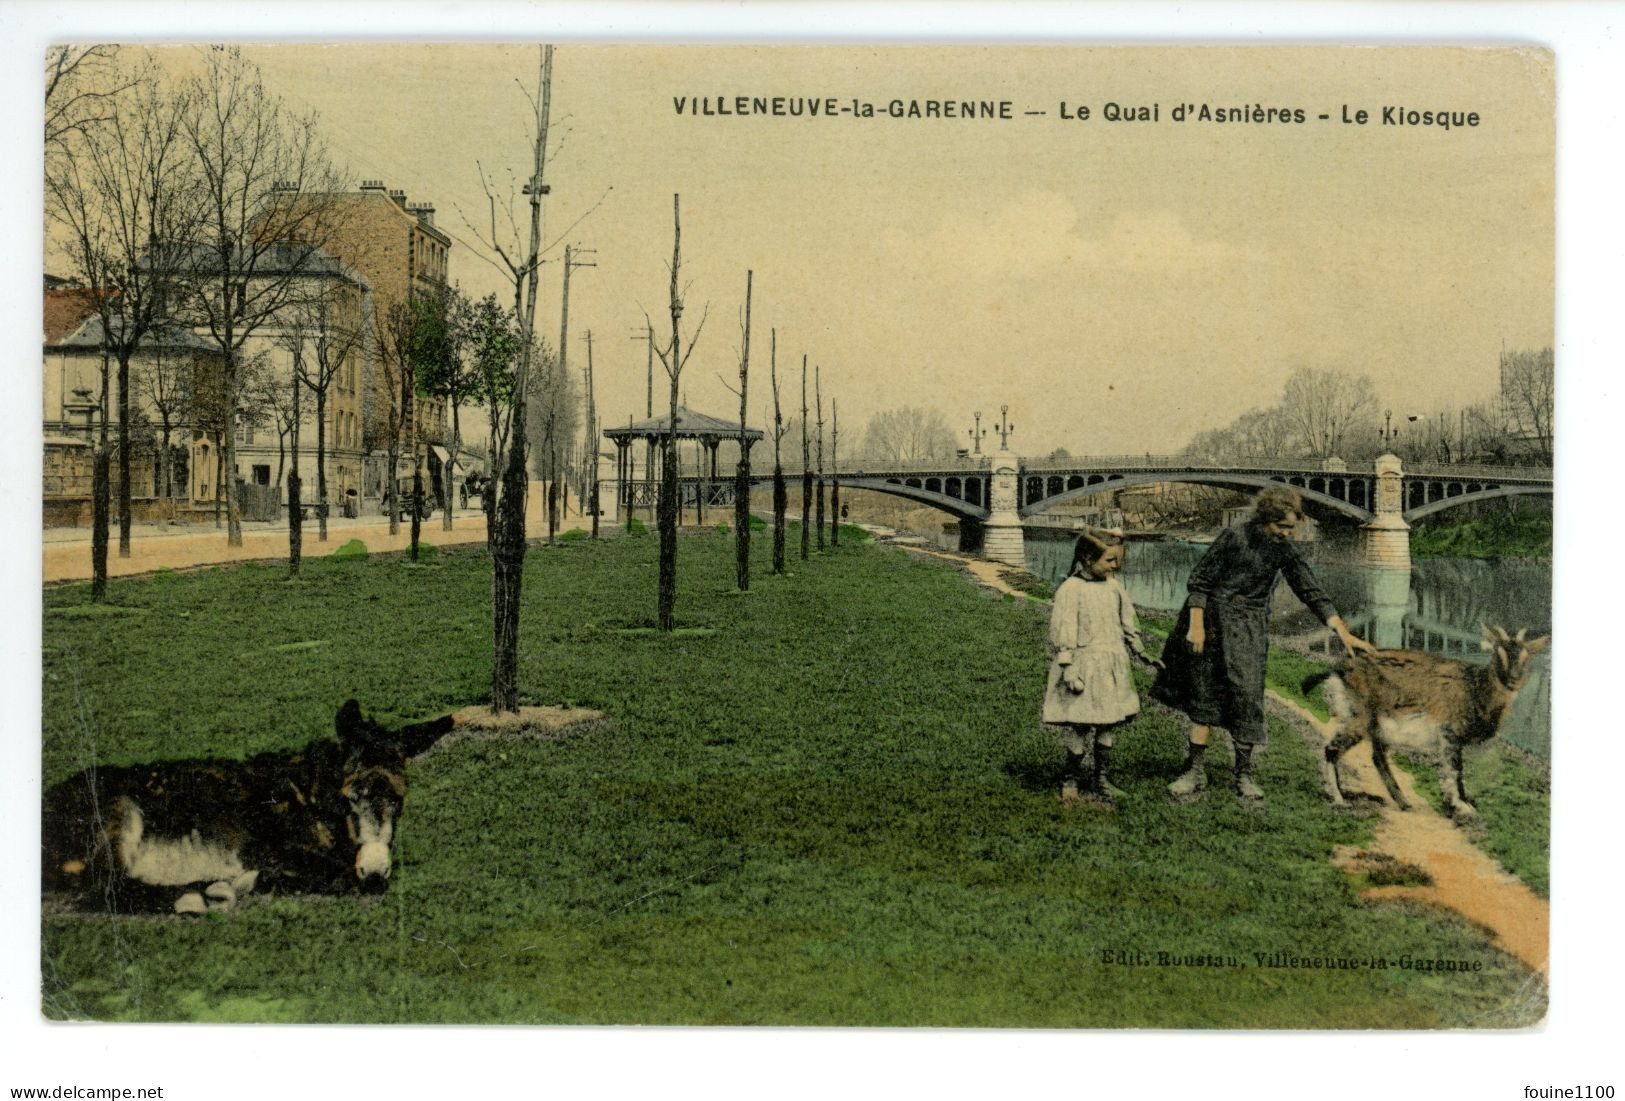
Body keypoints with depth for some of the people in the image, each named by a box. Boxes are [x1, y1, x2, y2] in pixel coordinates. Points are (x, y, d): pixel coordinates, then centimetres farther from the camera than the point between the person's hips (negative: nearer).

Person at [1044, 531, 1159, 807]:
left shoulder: (1114, 587, 8)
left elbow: (1126, 623, 21)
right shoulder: (1070, 590, -11)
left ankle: (1100, 779, 21)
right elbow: (1063, 632, -13)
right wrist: (1068, 670, -17)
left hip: (1113, 667, 6)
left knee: (1109, 727, 8)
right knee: (1080, 727, -4)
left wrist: (1140, 652, 21)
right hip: (1084, 666, -6)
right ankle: (1071, 781, 11)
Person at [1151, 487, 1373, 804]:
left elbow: (1312, 591, 2)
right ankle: (1196, 771, 9)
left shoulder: (1284, 550, 1)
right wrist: (1196, 625, -12)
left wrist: (1343, 632, -5)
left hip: (1250, 629, 3)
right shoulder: (1234, 537, -11)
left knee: (1247, 695, -4)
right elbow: (1199, 581, -8)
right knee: (1204, 695, 2)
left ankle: (1244, 774, 8)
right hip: (1213, 622, -3)